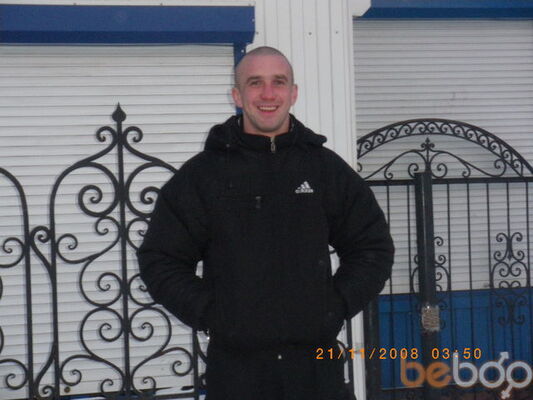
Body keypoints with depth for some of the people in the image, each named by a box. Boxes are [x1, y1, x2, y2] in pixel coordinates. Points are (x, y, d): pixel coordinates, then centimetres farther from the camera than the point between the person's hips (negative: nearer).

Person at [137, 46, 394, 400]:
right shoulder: (202, 174, 3)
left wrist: (336, 307, 2)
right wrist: (207, 314, -5)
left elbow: (373, 248, 13)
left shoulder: (328, 168, 8)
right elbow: (161, 260, 4)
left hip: (317, 366, 2)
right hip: (235, 368, -1)